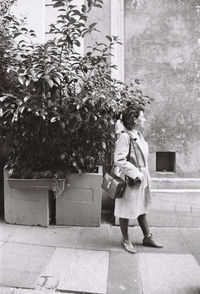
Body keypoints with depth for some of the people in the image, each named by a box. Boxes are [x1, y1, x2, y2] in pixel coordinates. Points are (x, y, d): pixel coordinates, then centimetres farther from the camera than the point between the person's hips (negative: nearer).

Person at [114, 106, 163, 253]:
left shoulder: (139, 135, 9)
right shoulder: (125, 137, -19)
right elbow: (119, 160, -24)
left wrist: (144, 174, 14)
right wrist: (135, 173, -22)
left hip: (142, 178, 9)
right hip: (130, 180, -9)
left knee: (142, 208, 21)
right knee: (126, 210, 9)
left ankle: (148, 237, 36)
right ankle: (126, 240, 28)